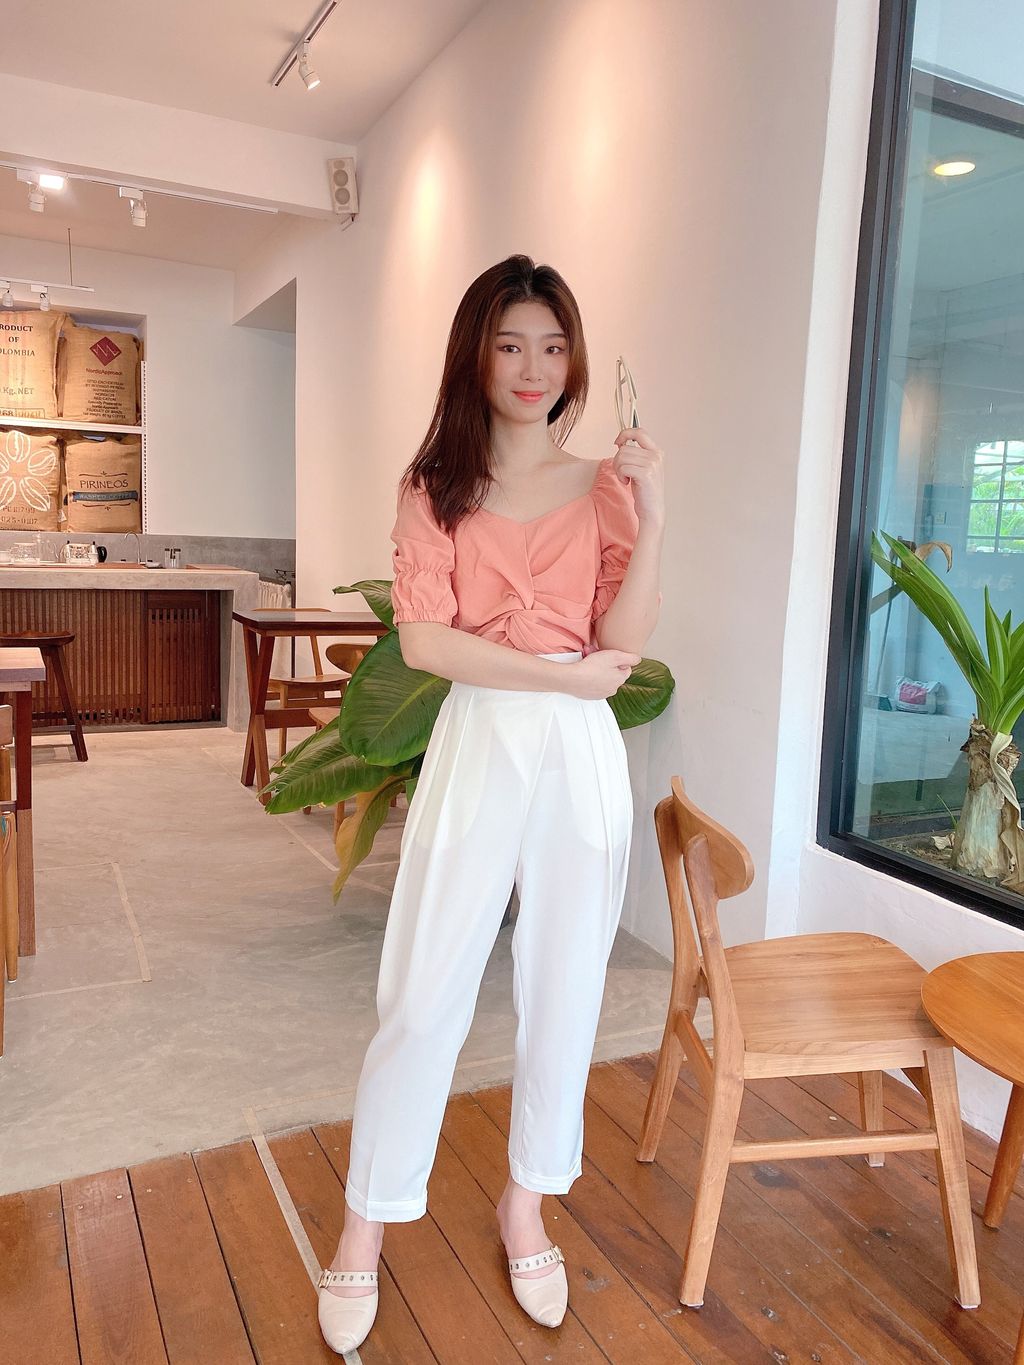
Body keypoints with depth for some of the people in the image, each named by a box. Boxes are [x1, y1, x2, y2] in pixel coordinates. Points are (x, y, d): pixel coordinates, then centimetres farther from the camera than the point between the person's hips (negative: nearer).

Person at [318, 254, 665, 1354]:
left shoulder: (602, 484, 7)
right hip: (476, 747, -2)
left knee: (562, 989, 12)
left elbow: (623, 645, -3)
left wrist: (652, 518, -13)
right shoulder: (435, 483, 3)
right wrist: (564, 672, -12)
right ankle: (366, 1225, 26)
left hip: (582, 755, 2)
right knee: (422, 997, 3)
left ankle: (526, 1202, 36)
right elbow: (423, 638, -10)